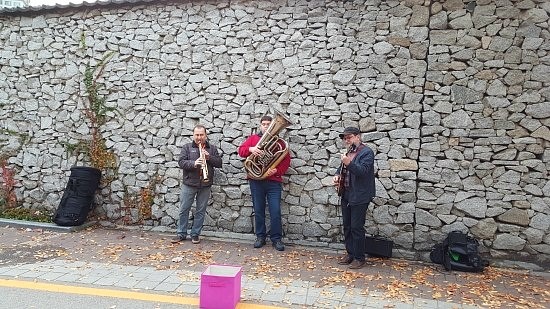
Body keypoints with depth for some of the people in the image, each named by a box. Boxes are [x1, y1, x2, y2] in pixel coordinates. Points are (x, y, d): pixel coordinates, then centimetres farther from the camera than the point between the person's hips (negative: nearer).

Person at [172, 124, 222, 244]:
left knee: (201, 211, 7)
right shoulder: (187, 147, 5)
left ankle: (195, 234, 18)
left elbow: (219, 163, 3)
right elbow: (181, 162, -6)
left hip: (205, 185, 1)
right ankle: (181, 234, 18)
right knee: (183, 210, 5)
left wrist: (209, 157, -14)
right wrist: (193, 163, -23)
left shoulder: (212, 148, 9)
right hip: (189, 184, -1)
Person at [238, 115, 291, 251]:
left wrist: (277, 171, -12)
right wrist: (251, 149, -17)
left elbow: (286, 160, 3)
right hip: (256, 180, 1)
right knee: (258, 211, 8)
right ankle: (260, 237, 20)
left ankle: (276, 238, 7)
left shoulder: (278, 141, 10)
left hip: (274, 181, -1)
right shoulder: (253, 138, 13)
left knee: (275, 211, -4)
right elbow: (241, 150, 4)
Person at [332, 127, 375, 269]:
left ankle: (360, 258, 9)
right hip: (346, 195, 8)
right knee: (347, 226, 14)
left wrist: (349, 163, -35)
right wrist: (337, 175, 6)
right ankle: (350, 253, 26)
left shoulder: (367, 152, -10)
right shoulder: (349, 152, 15)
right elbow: (342, 168, 26)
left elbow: (363, 171, -23)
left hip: (359, 197, -8)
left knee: (356, 227, -3)